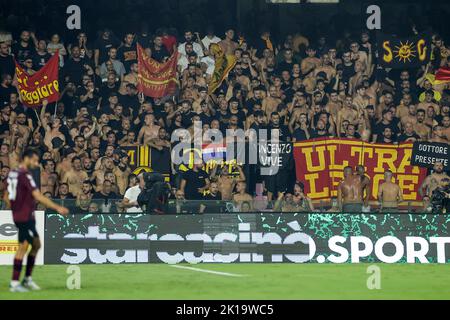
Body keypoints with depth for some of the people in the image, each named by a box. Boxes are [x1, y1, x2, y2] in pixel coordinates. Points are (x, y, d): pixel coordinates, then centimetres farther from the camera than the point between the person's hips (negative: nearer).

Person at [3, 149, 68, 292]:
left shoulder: (12, 173, 12)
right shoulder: (25, 175, -17)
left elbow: (6, 197, 18)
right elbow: (38, 197, -23)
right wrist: (57, 208, -23)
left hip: (19, 215, 10)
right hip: (25, 217, -10)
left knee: (36, 244, 15)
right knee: (23, 247, -5)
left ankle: (27, 279, 17)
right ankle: (15, 283, -3)